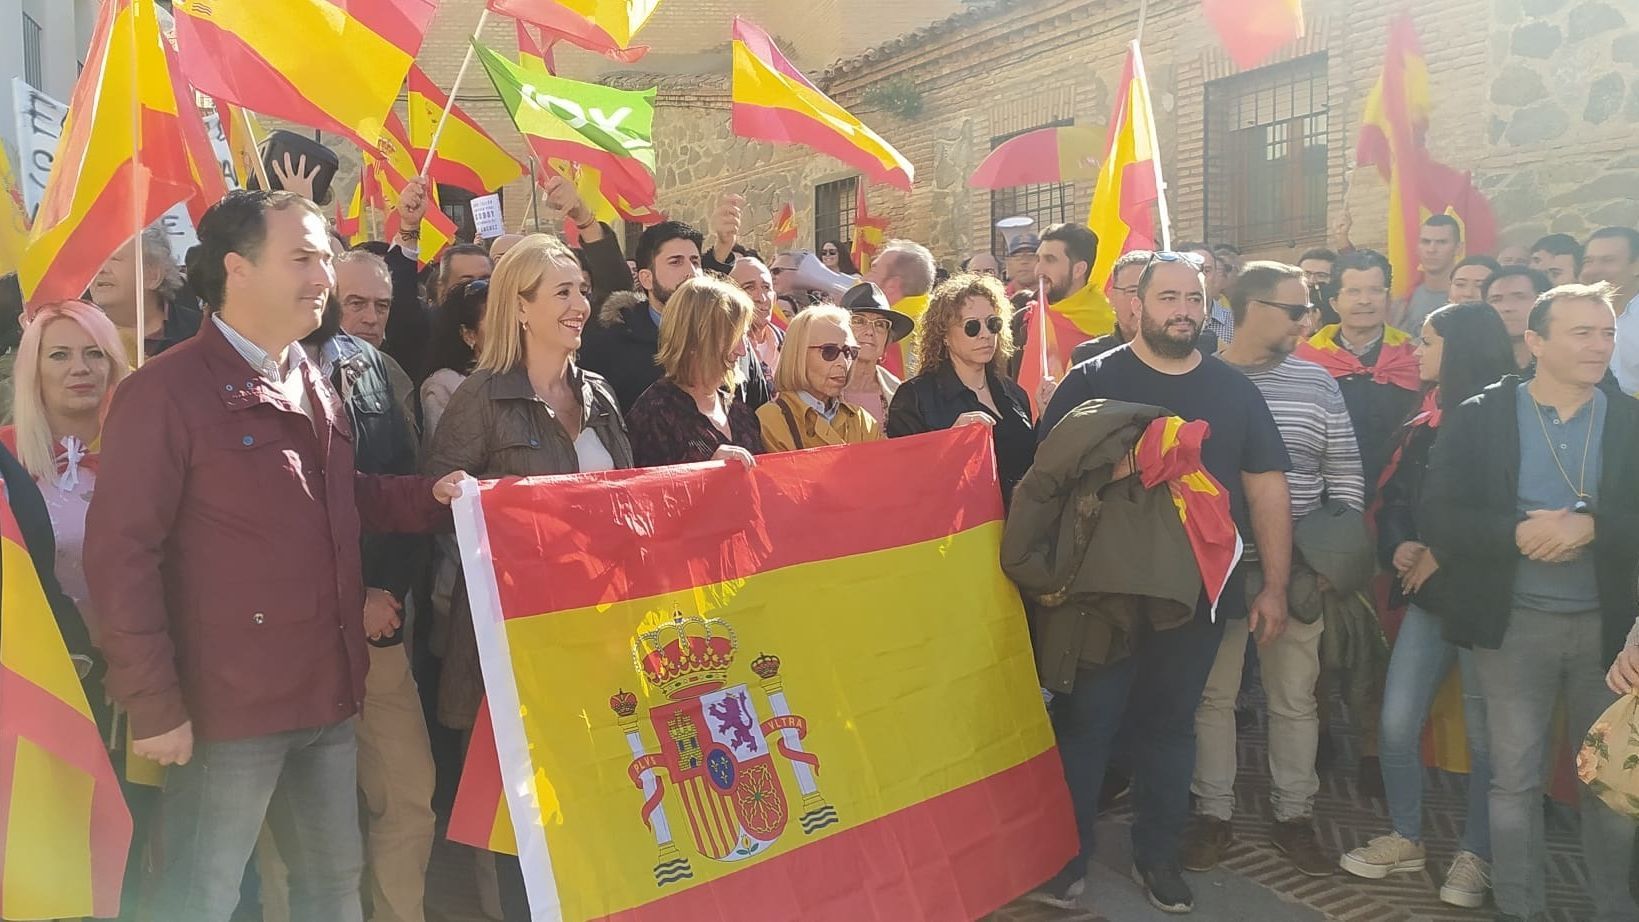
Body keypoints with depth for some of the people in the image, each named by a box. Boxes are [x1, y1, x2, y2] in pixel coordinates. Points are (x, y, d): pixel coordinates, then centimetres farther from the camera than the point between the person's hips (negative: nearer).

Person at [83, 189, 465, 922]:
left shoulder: (313, 385, 12)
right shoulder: (166, 392, -13)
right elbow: (120, 554, -16)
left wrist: (431, 497, 2)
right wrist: (152, 703, -17)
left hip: (328, 693, 8)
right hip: (229, 703, -7)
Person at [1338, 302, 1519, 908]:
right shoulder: (1420, 425, 12)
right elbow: (1391, 501, 11)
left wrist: (1446, 555, -15)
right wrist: (1399, 547, -7)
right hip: (1426, 593, 6)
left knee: (1484, 735, 7)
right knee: (1396, 725, 4)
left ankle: (1475, 855, 24)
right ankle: (1406, 839, 23)